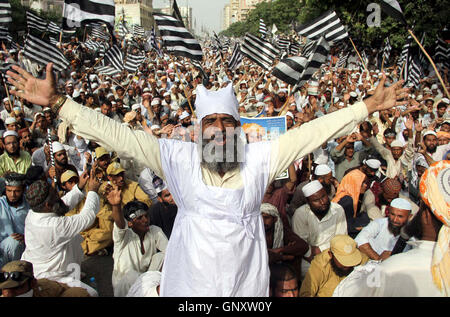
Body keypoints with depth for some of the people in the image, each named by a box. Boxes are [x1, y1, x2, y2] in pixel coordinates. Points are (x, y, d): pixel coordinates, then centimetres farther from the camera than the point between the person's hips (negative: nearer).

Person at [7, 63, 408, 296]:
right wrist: (57, 102, -12)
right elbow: (118, 135, -8)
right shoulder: (177, 157, -6)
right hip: (189, 284, 0)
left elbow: (312, 132, -4)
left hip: (247, 284, 1)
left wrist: (368, 106, -5)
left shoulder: (259, 157, -4)